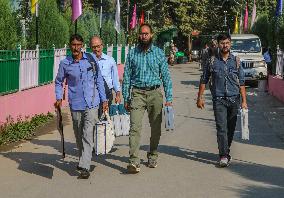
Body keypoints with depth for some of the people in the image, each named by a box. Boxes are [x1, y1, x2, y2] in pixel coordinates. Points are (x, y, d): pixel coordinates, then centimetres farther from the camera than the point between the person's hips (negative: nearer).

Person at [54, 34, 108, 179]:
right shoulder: (65, 63, 1)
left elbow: (98, 80, 10)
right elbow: (59, 81, 15)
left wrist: (104, 99, 9)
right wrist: (59, 98, 2)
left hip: (91, 103, -1)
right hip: (75, 104, 1)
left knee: (88, 135, -11)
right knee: (79, 136, 13)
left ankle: (85, 167, -13)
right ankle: (83, 160, 33)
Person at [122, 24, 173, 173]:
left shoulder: (158, 53, 5)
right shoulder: (132, 53, 6)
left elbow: (166, 76, 5)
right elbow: (127, 76, 8)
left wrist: (169, 97, -1)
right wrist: (126, 98, 4)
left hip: (155, 93, 1)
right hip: (137, 93, -1)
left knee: (156, 127, 9)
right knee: (135, 127, -14)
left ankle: (153, 157, 26)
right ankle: (134, 161, -19)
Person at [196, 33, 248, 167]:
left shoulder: (236, 61, 7)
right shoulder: (212, 61, 3)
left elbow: (241, 83, 7)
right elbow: (204, 80, 10)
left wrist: (244, 101, 2)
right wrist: (200, 97, 6)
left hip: (234, 99, 2)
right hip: (219, 99, -2)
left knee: (231, 128, 10)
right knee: (221, 127, -11)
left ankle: (226, 150, 27)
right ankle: (224, 156, -12)